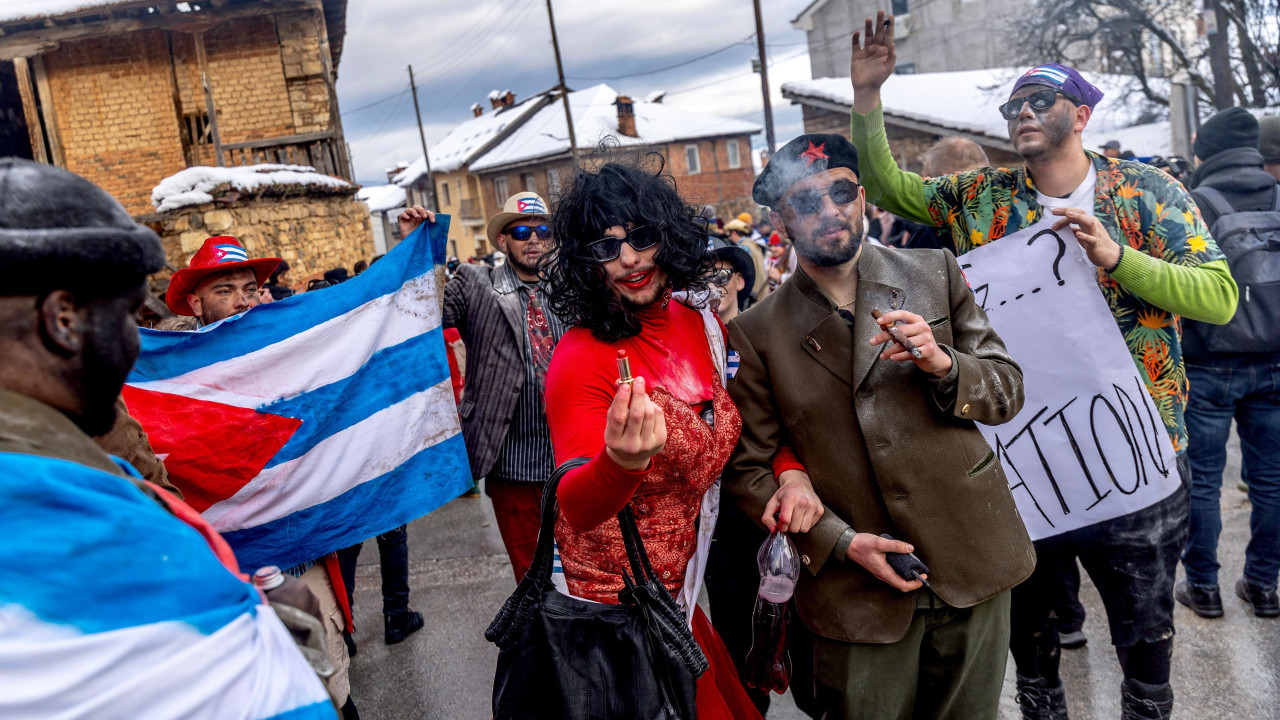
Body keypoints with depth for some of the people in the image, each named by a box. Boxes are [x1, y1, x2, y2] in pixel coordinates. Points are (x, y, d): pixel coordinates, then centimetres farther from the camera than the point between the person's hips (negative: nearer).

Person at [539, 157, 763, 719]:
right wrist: (620, 463, -50)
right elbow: (576, 507, -28)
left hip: (680, 586, 6)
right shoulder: (581, 360, -23)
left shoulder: (699, 325, -2)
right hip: (616, 603, -6)